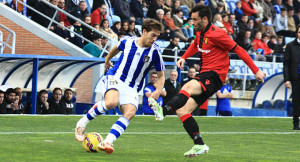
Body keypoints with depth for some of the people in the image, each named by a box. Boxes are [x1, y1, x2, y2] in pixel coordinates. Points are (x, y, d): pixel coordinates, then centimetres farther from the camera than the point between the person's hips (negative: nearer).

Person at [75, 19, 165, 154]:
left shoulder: (154, 51, -5)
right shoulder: (127, 41, -3)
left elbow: (160, 75, 6)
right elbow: (117, 48, 23)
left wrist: (158, 91, -11)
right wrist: (107, 59, 37)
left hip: (132, 88, 2)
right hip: (115, 77, -2)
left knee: (130, 112, -26)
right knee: (111, 102, -33)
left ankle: (107, 143, -28)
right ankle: (83, 121, -12)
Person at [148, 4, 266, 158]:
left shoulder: (217, 34, -11)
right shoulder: (200, 33, 13)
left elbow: (238, 50, -8)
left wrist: (256, 70, -8)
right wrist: (184, 57, 20)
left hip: (214, 76, -9)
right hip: (204, 75, 9)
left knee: (188, 87, -37)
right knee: (182, 111, -3)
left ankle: (163, 110, -56)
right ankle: (199, 145, -1)